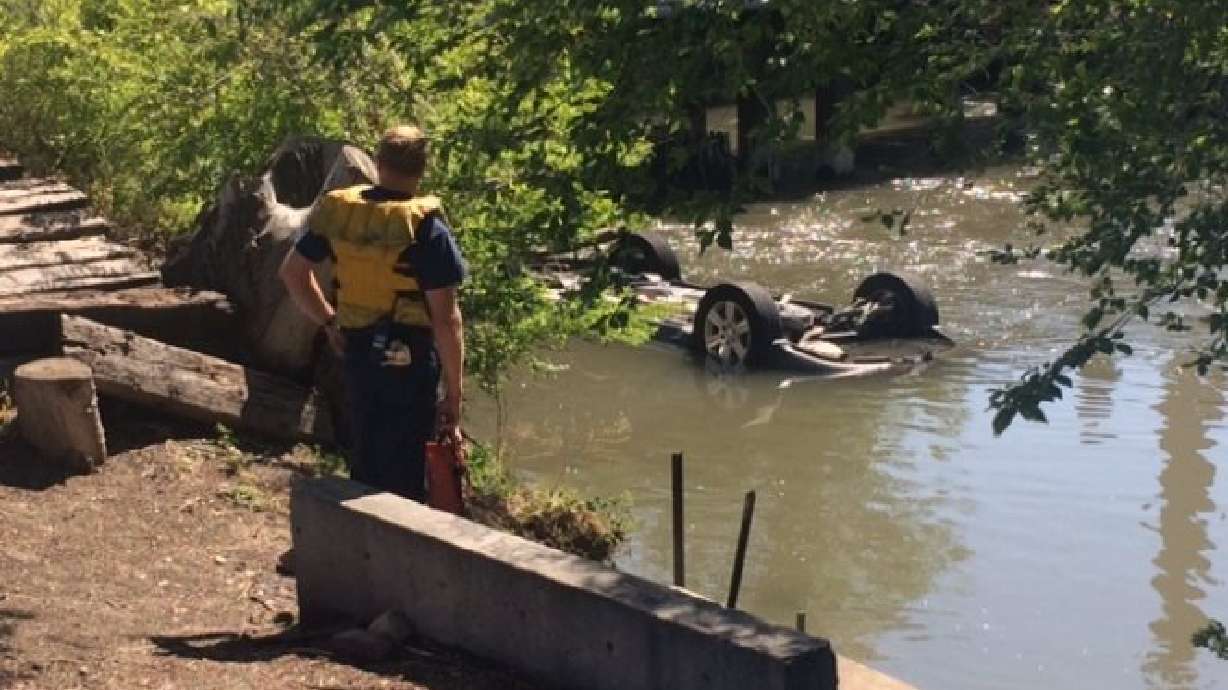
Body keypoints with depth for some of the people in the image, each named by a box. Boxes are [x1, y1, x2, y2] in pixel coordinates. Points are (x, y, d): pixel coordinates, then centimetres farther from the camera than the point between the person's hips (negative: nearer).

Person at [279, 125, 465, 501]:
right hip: (409, 361, -5)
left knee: (365, 459, 21)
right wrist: (454, 393, -12)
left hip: (357, 353, 5)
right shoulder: (426, 228, -19)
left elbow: (292, 271, 9)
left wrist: (328, 321, 16)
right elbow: (446, 318, -19)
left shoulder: (337, 210, -3)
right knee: (405, 473, 6)